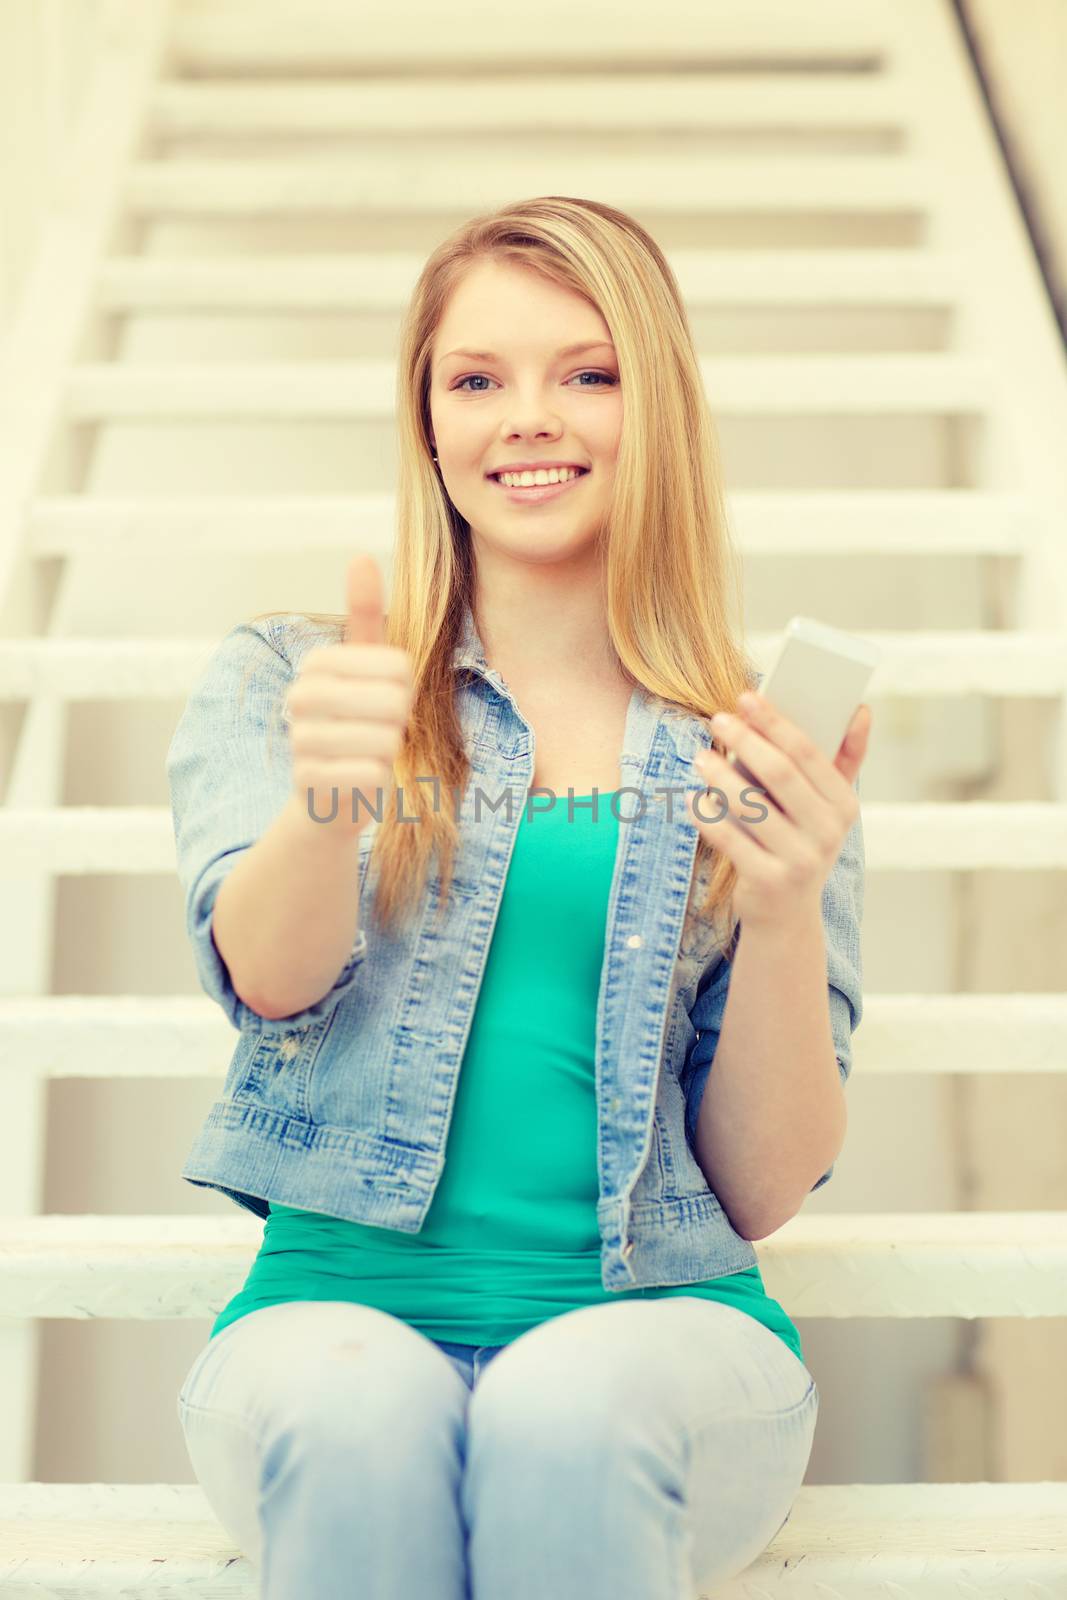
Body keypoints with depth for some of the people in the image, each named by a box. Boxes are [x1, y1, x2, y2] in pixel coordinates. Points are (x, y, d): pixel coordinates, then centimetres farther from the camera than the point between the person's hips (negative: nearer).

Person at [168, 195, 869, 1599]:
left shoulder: (757, 752, 7)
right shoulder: (277, 679, 9)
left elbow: (763, 1193, 4)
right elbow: (269, 980, -11)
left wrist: (786, 909, -14)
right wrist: (327, 795, -32)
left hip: (660, 1331, 0)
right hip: (340, 1311, 0)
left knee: (571, 1420, -33)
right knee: (358, 1413, -33)